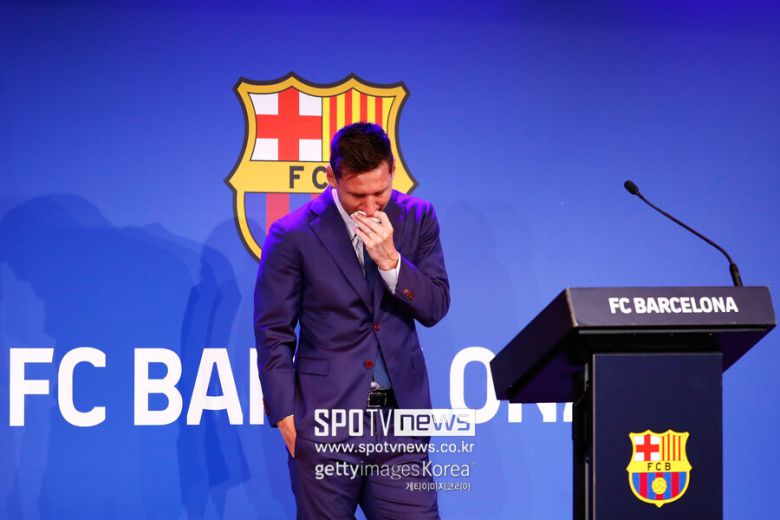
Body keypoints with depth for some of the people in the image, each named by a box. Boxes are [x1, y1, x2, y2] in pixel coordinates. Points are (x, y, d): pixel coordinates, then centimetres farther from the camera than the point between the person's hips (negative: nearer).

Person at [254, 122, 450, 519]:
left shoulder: (417, 218, 4)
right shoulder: (293, 235, -6)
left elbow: (436, 308, 2)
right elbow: (273, 333, -2)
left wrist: (390, 259, -13)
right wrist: (285, 415, -6)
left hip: (400, 420, 3)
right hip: (326, 422, -3)